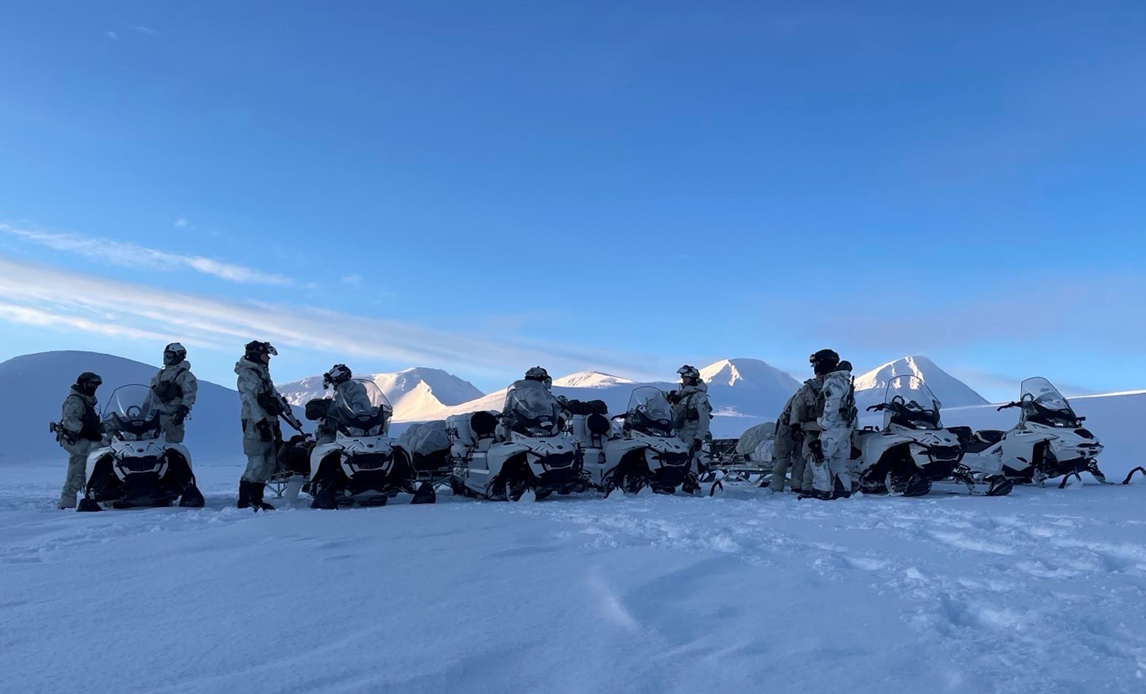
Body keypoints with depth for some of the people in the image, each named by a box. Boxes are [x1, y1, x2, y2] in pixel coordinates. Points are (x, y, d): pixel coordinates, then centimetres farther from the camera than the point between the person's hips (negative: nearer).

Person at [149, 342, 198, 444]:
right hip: (156, 412, 7)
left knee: (172, 443, -6)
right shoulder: (161, 373, 20)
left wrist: (183, 410, -22)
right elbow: (152, 391, 24)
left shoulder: (185, 375, -3)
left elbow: (189, 395, -12)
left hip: (172, 416, -7)